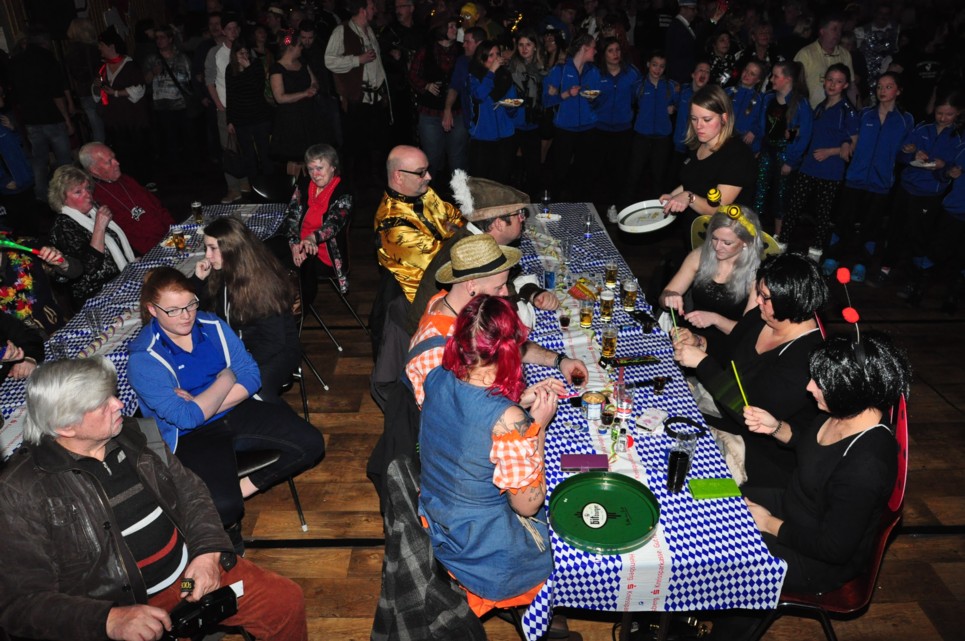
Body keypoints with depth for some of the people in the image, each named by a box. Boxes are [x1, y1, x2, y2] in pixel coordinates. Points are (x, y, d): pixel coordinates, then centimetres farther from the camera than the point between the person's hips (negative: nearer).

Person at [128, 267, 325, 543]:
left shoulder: (212, 324, 0)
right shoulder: (143, 359, -14)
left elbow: (252, 375, -4)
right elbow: (186, 417, -20)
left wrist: (200, 405, -15)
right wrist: (226, 379, -10)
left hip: (240, 413, 5)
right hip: (192, 437, -5)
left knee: (311, 444, -12)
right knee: (223, 507, -30)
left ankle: (243, 487, 2)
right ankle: (230, 521, 7)